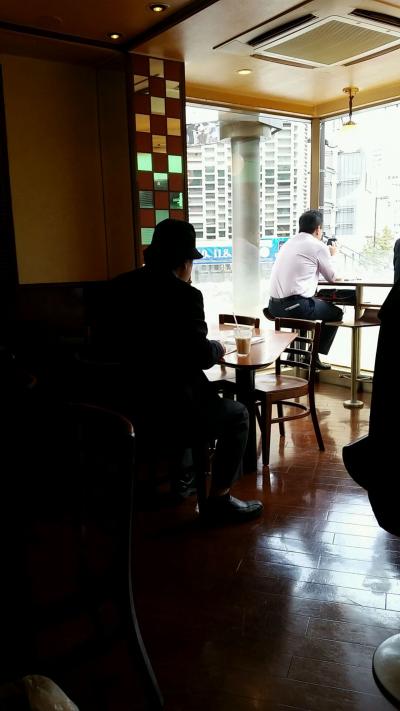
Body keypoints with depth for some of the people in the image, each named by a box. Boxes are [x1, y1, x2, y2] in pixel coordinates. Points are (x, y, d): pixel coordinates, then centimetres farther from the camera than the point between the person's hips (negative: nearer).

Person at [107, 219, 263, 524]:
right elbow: (201, 356, -17)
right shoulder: (185, 294, -17)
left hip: (128, 404, 8)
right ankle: (219, 499, 18)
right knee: (237, 414, 17)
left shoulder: (121, 285, 4)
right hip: (170, 413, -8)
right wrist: (218, 347, 5)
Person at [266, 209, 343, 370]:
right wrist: (330, 255, 27)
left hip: (274, 305, 7)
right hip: (295, 305, -7)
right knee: (336, 312, 17)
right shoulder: (319, 246, -3)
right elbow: (332, 277, 10)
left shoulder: (288, 243, 17)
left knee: (311, 303, 36)